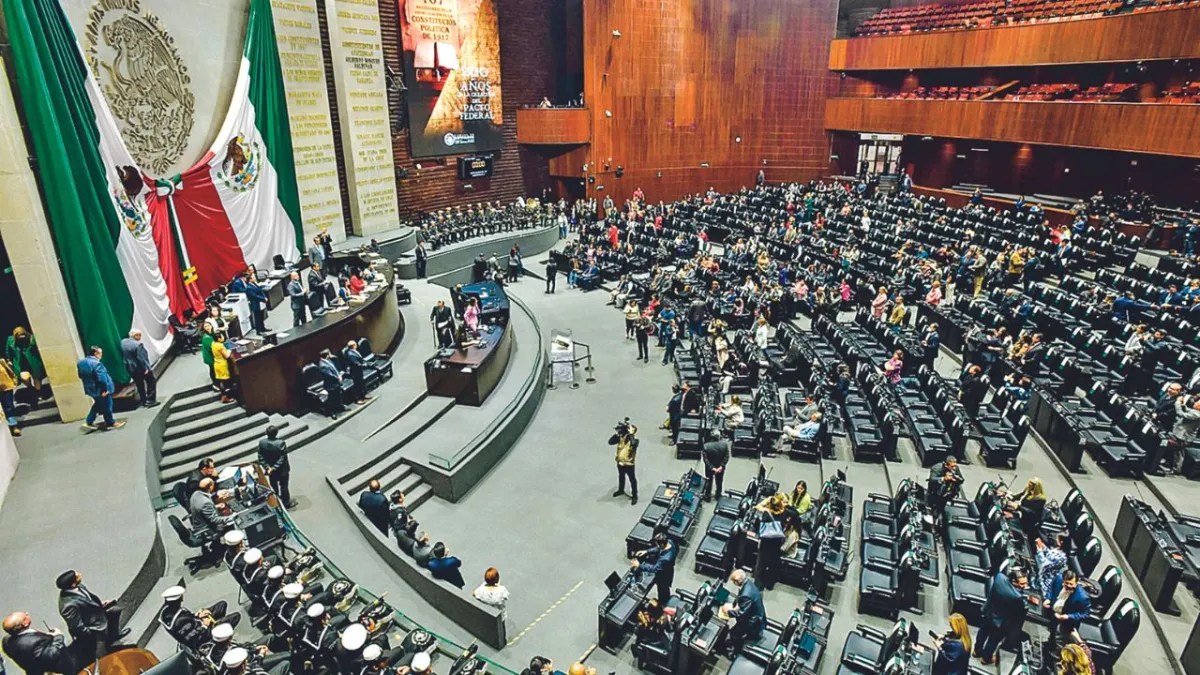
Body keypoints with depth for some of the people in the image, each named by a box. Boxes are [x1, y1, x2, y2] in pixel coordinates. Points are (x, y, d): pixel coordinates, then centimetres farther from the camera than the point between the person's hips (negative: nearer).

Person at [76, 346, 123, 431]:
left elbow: (81, 376, 14)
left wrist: (89, 384, 22)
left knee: (97, 405, 24)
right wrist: (105, 389, -21)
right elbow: (101, 378, -28)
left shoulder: (81, 362, 4)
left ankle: (89, 422, 24)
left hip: (90, 389, 9)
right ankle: (111, 423, 18)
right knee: (106, 406, 6)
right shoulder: (96, 363, -25)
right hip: (100, 389, -9)